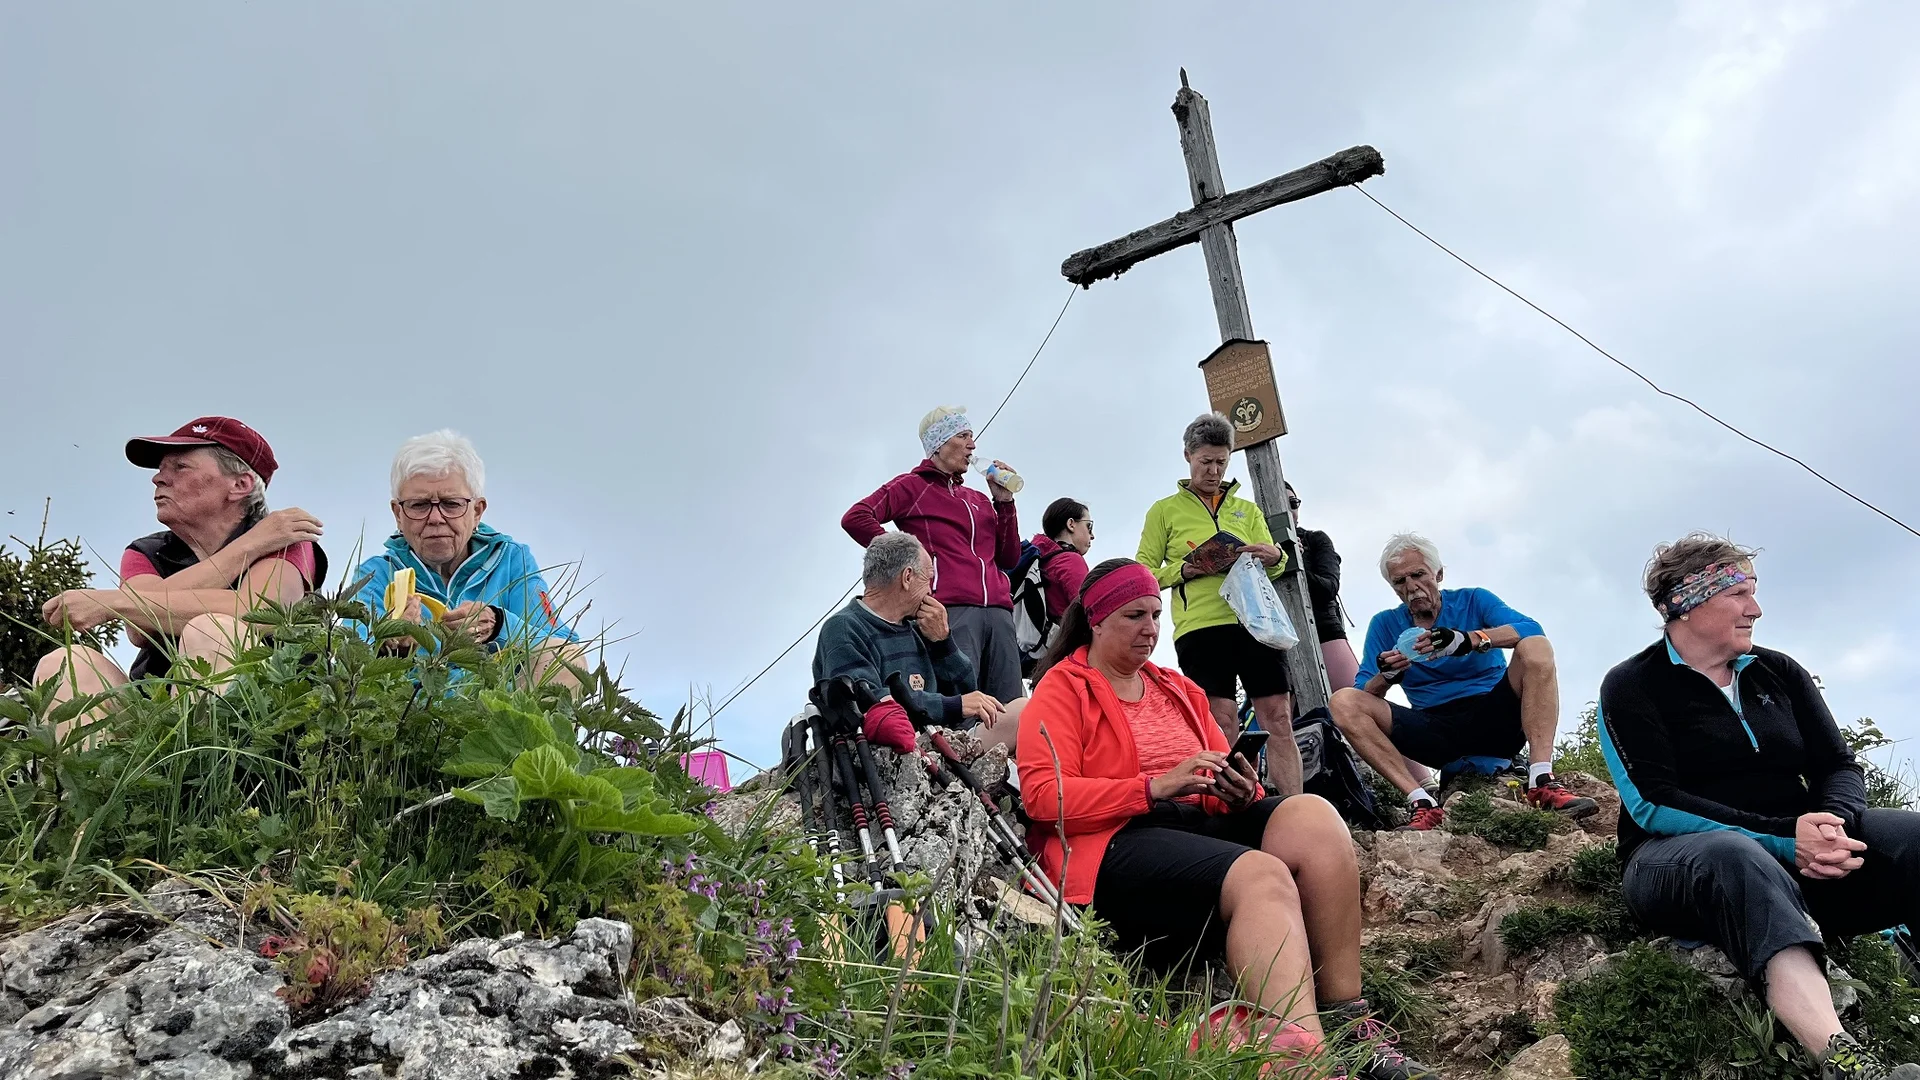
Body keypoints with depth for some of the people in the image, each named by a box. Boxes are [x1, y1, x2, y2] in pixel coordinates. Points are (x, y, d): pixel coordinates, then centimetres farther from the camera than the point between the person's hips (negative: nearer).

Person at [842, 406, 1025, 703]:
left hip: (998, 611, 6)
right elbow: (855, 518, -4)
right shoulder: (912, 486, 10)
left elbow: (1008, 559, 22)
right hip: (951, 609, -6)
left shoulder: (979, 499, 28)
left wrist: (1004, 501, 16)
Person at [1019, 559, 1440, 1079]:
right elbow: (1042, 795, -10)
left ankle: (1347, 1021, -25)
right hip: (1119, 841, -6)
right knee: (1262, 877, -33)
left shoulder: (1179, 689, 26)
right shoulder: (1061, 690, 5)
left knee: (1311, 815, -22)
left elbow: (1224, 777, 24)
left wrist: (1242, 793, -3)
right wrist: (1155, 788, -19)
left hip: (1204, 822, 7)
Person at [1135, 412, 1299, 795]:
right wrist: (1182, 570, -12)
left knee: (1280, 721, -3)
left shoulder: (1247, 510, 22)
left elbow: (1273, 567, 16)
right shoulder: (1165, 510, 12)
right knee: (1223, 728, -7)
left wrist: (1275, 558, -8)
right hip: (1200, 627, -3)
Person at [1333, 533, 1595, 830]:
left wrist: (1467, 640, -29)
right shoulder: (1384, 625, 11)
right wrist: (1386, 677, -21)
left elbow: (1531, 630, -12)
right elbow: (1362, 695, 3)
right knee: (1343, 702, -19)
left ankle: (1542, 783, -32)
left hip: (1496, 719, -1)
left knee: (1535, 648, -24)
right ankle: (1422, 803, -31)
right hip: (1436, 733, 1)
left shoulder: (1473, 601, 7)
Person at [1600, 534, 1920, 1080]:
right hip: (1681, 858, -5)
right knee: (1732, 854, -40)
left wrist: (1834, 822, -18)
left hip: (1797, 850, 5)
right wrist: (1782, 837, -22)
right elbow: (1653, 804, -12)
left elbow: (1839, 766, 7)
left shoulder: (1779, 673, 16)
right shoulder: (1632, 686, -1)